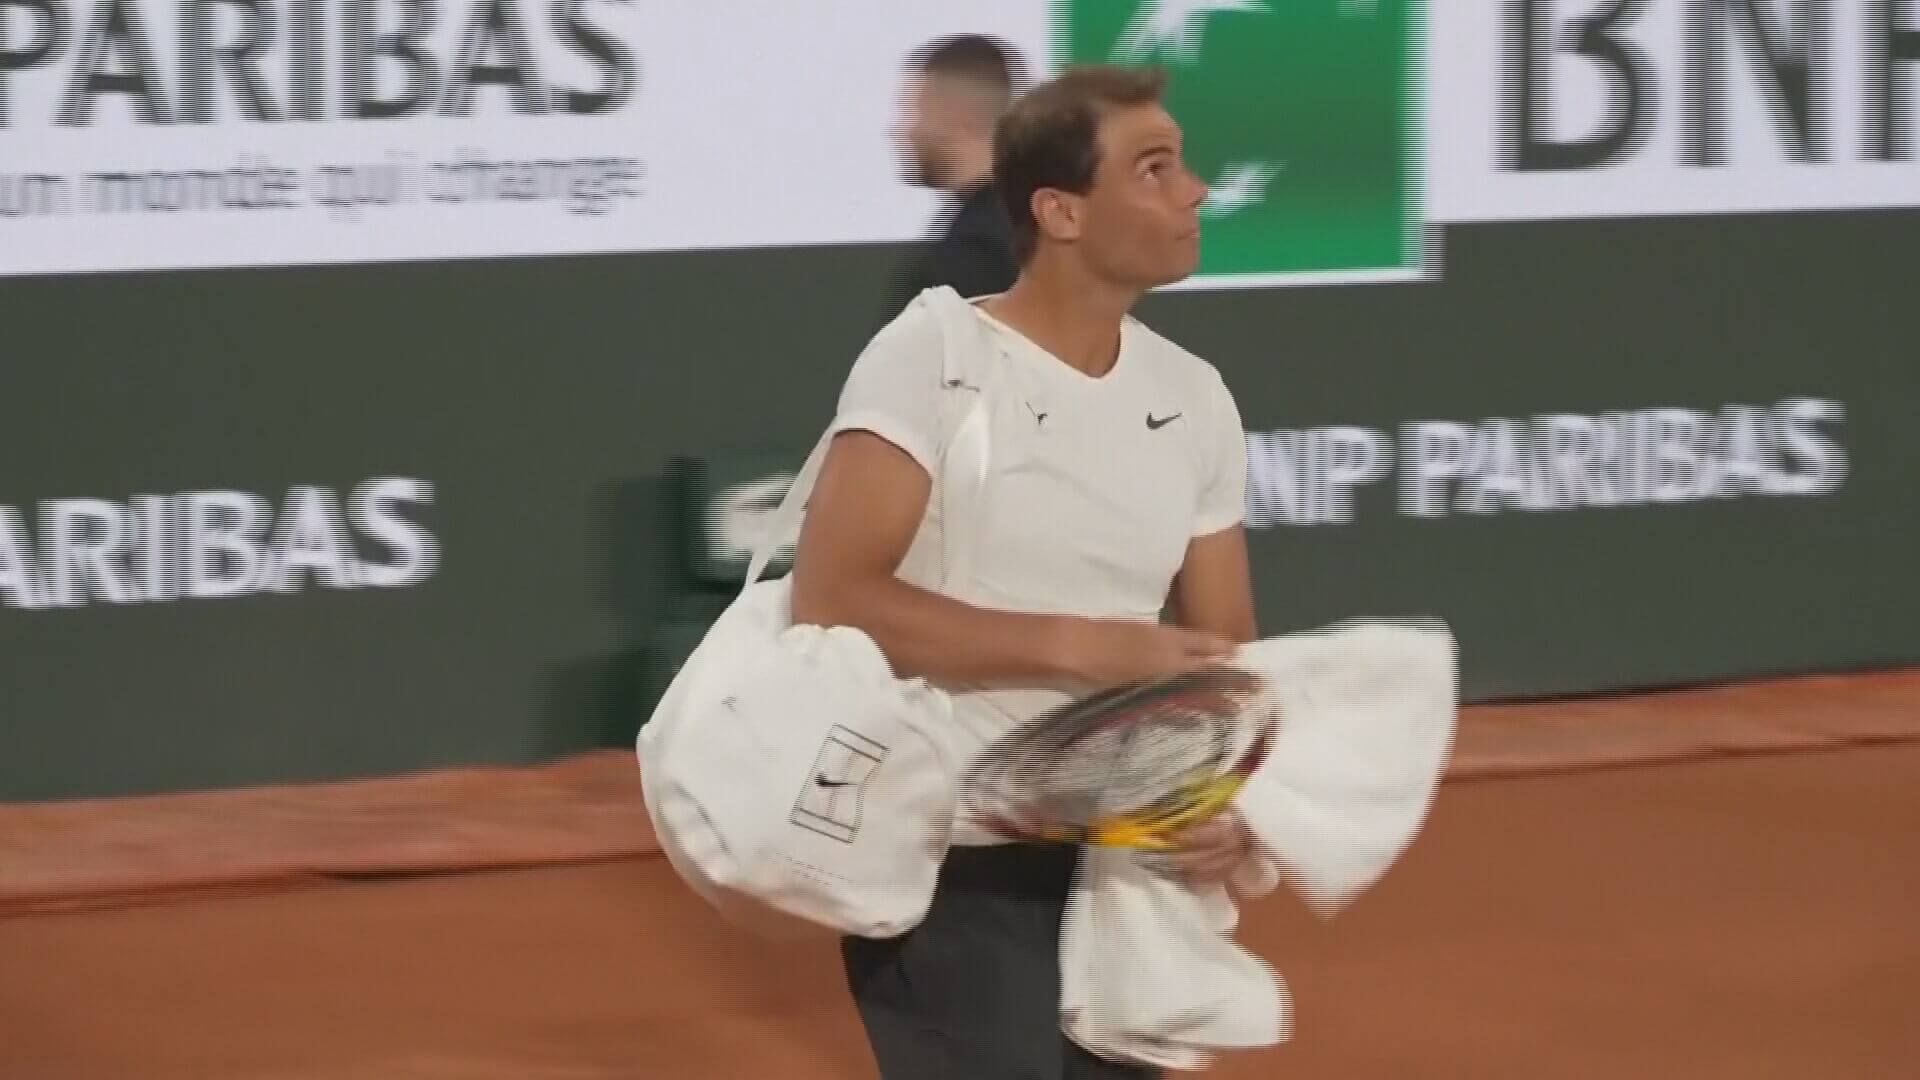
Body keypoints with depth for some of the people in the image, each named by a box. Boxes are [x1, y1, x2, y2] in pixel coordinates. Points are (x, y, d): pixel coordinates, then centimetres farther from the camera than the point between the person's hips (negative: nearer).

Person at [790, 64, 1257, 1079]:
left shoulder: (1193, 399, 8)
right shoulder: (931, 364, -11)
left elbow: (1223, 656, 13)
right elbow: (832, 603, -22)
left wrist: (1231, 799, -8)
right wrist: (1083, 646, -23)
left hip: (1115, 863, 7)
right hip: (951, 872, -7)